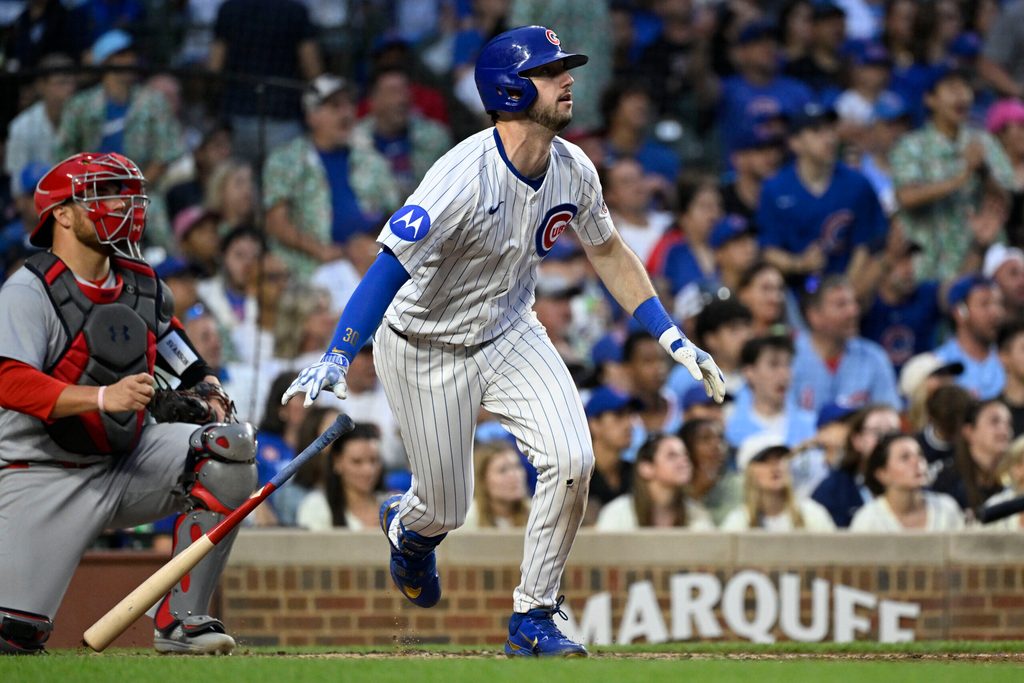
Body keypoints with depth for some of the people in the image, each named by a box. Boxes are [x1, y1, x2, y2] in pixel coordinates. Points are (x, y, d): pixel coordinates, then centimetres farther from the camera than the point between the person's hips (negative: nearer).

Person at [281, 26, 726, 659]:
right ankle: (407, 524, 47)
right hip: (428, 351, -5)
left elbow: (609, 251, 8)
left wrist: (675, 340, 5)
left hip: (510, 334, 5)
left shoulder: (573, 169, -10)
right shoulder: (464, 178, -31)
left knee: (572, 460, -16)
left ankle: (532, 620, -1)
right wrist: (336, 361, -44)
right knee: (447, 510, 6)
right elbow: (389, 266, -34)